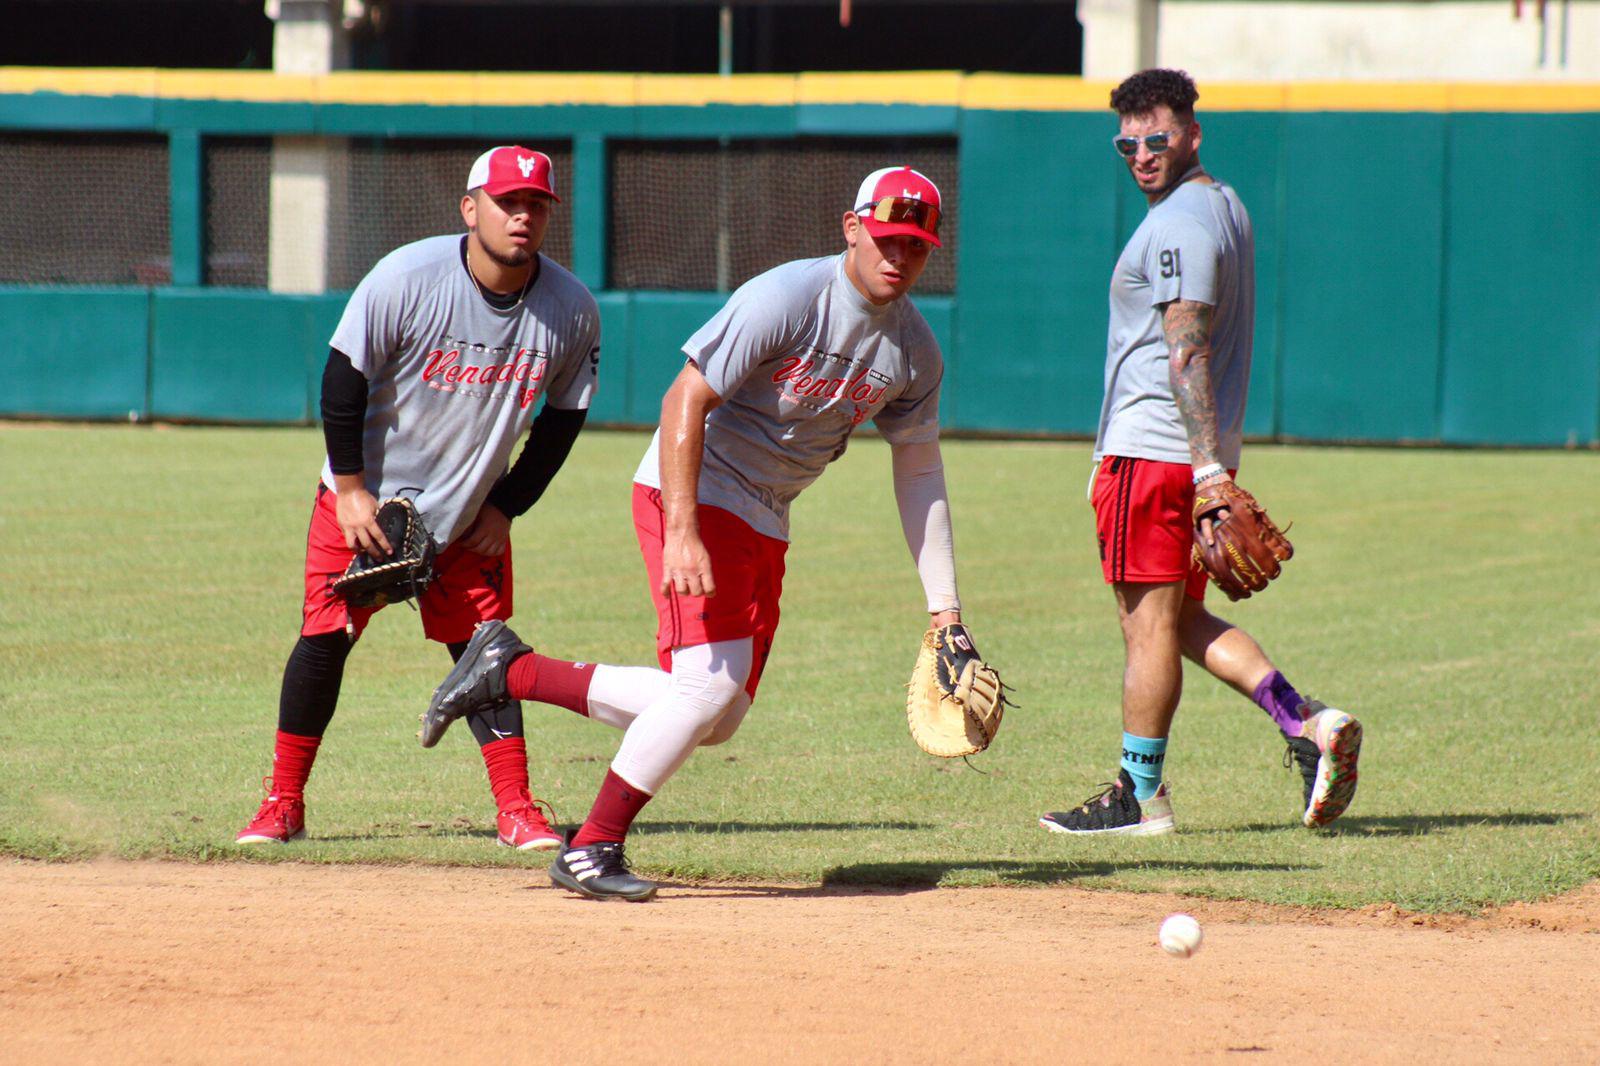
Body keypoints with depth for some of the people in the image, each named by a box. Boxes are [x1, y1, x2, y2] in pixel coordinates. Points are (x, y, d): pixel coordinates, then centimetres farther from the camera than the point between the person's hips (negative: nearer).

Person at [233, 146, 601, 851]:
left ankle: (517, 812, 4)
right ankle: (283, 805, 7)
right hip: (364, 501, -2)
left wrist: (506, 507, -3)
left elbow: (563, 417, 0)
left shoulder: (572, 310, -13)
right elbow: (342, 382, -15)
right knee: (325, 638, -2)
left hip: (470, 516, 2)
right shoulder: (407, 280, -23)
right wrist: (351, 490, -14)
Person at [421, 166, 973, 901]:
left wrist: (943, 603, 6)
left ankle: (511, 670, 17)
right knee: (712, 681, -19)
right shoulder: (787, 299, -20)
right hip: (693, 491, -8)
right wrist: (681, 533, -31)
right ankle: (591, 851, -8)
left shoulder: (914, 351, 1)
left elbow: (920, 474, 11)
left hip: (764, 522, 8)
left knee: (714, 719, 5)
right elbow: (685, 399, -23)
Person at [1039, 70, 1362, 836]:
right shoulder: (1224, 206, 17)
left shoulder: (1179, 224, -15)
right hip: (1196, 454, 10)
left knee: (1148, 621, -5)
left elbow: (1187, 352, -23)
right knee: (1179, 619, 14)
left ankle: (1140, 796, -1)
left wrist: (1209, 468, -28)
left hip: (1154, 452, -10)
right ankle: (1305, 723, 1)